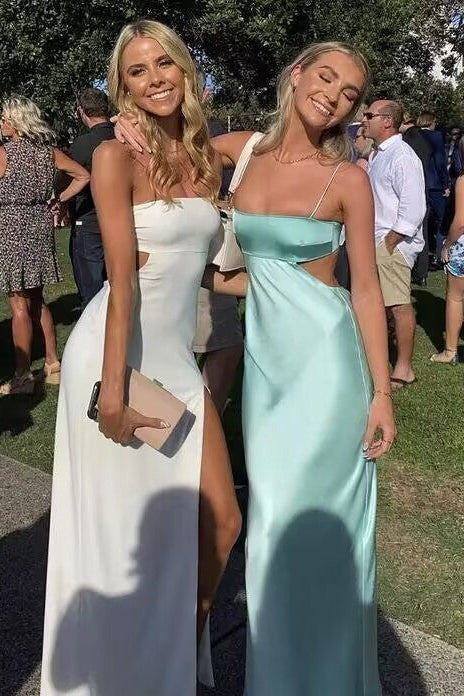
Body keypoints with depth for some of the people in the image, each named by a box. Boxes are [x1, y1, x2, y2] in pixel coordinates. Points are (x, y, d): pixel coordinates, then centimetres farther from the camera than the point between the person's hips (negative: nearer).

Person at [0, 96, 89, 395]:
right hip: (41, 227, 6)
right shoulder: (48, 151, 5)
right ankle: (53, 365, 20)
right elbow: (83, 176, 9)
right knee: (37, 301, 15)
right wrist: (57, 201, 8)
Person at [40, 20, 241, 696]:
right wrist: (113, 389, -18)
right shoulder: (117, 156, -8)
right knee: (124, 527, 8)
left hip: (177, 356, 6)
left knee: (219, 523, 7)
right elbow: (123, 278, -17)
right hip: (115, 354, -6)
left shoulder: (206, 158, 11)